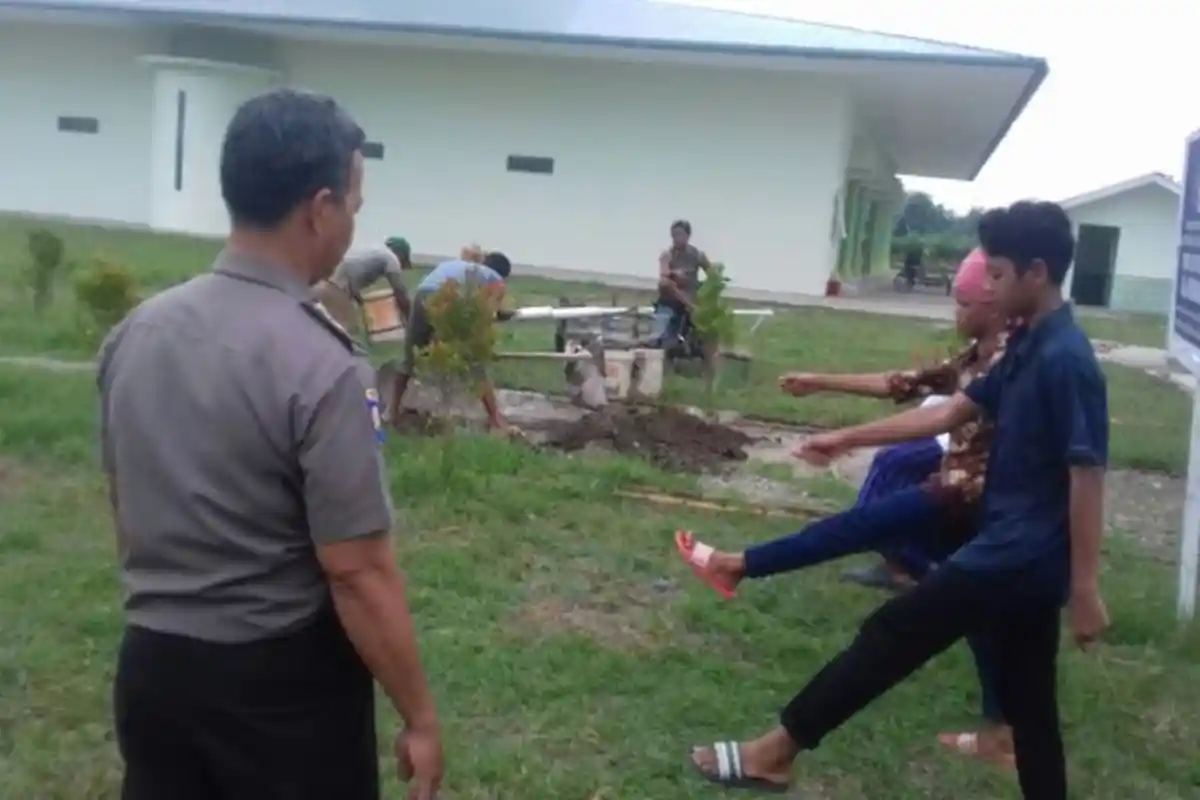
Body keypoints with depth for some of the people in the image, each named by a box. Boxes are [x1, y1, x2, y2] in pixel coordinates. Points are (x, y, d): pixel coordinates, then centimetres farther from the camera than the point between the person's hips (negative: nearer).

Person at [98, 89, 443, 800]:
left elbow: (127, 507, 11)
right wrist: (420, 717, -11)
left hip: (151, 664, 6)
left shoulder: (134, 333, -1)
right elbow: (357, 570, -21)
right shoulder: (320, 364, -23)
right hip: (281, 681, -6)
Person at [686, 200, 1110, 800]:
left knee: (890, 637, -2)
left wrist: (1086, 587, -17)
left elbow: (1087, 476, -19)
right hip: (1028, 557, 9)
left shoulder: (1065, 359, -18)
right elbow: (951, 412, 16)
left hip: (1015, 555, -9)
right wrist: (849, 438, 15)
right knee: (1027, 706, 14)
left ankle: (775, 752, 8)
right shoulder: (1029, 348, 11)